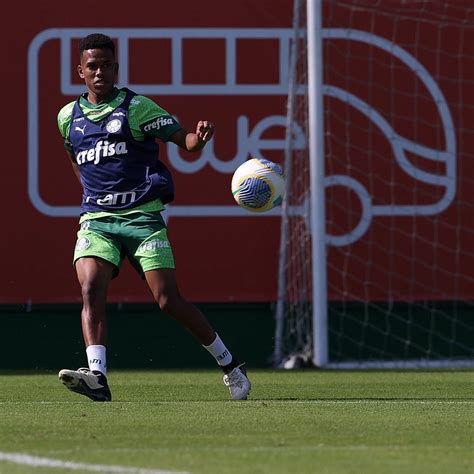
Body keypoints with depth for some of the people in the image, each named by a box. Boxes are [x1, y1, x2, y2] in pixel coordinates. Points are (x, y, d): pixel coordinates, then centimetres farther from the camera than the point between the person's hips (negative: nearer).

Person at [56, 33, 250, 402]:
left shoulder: (137, 107, 0)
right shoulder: (68, 116, 13)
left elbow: (183, 139, -4)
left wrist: (199, 138, -26)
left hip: (142, 217, -3)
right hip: (96, 220, 3)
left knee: (169, 300, -8)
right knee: (91, 289, -23)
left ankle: (229, 364, 10)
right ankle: (97, 377, -34)